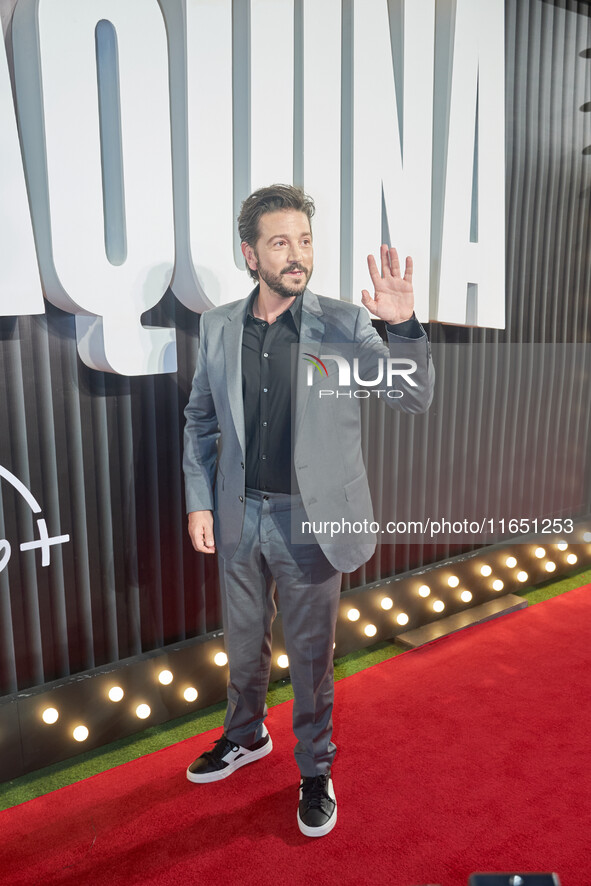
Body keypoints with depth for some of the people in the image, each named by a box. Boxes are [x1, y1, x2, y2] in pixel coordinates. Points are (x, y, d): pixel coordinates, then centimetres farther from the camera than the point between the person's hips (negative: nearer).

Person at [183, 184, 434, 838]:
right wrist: (199, 502, 3)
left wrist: (403, 327, -28)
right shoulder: (217, 326, 0)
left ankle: (315, 769, 40)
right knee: (243, 644, 23)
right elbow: (200, 420, 8)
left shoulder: (343, 324, -8)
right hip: (239, 516, 3)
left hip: (309, 520, -3)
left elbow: (415, 398, -11)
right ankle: (246, 736, 52)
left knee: (310, 654, 14)